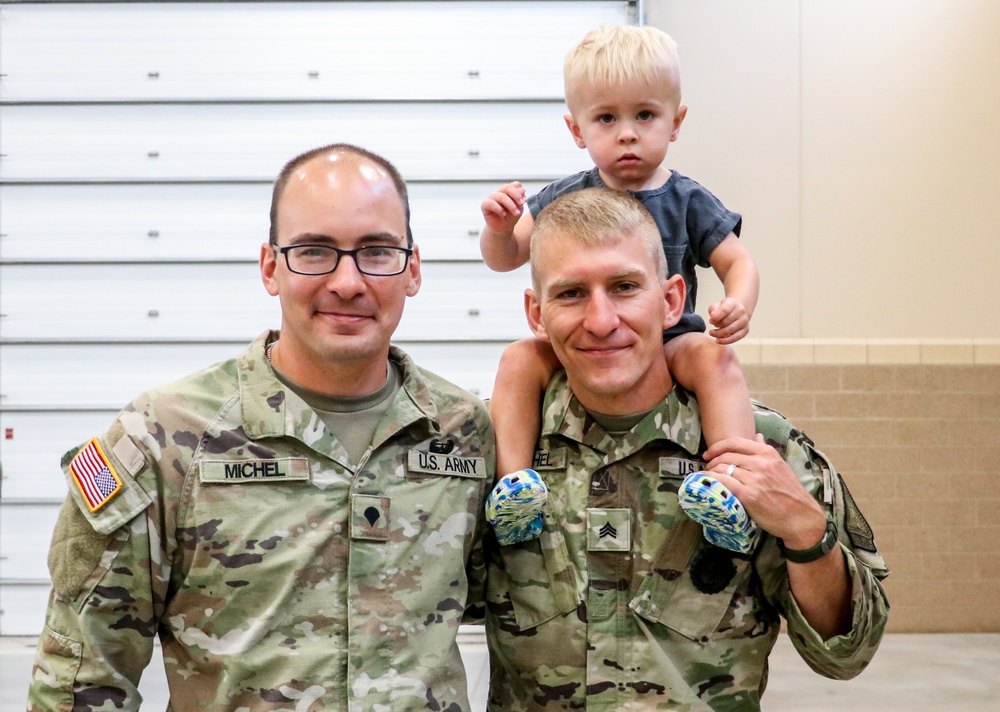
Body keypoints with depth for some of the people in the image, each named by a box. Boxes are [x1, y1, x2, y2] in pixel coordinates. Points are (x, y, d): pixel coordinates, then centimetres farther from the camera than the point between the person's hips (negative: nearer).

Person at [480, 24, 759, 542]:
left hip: (667, 339, -1)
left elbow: (738, 263, 2)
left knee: (714, 357, -31)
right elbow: (505, 259, 6)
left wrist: (738, 306, -21)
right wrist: (499, 228, -19)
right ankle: (513, 477, -22)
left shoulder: (686, 201, 1)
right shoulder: (567, 199, 3)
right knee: (518, 360, -25)